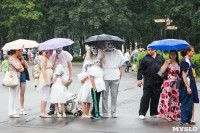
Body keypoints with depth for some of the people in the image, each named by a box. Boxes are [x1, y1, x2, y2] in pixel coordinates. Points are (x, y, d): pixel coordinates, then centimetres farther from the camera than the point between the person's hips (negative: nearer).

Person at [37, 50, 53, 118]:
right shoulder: (44, 58, -10)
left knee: (45, 96, 9)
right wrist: (46, 81, -23)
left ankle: (42, 112, 11)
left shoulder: (48, 59, 19)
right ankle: (42, 112, -12)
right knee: (45, 96, -12)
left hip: (48, 79, 10)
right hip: (45, 79, -10)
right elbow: (43, 70, -17)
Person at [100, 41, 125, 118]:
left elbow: (121, 65, 15)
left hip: (115, 77, 1)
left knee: (114, 95, 3)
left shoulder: (118, 53, 12)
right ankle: (105, 112, 5)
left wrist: (120, 73, 2)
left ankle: (114, 112, 9)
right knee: (105, 95, -2)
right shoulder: (102, 53, 7)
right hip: (105, 77, -1)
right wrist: (100, 59, -14)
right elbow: (100, 66, 4)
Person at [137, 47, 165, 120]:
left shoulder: (160, 57, 10)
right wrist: (139, 79, -9)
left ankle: (154, 113, 20)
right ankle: (142, 113, 2)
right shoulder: (144, 58, -1)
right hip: (148, 82, -4)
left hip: (158, 82, 4)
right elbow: (140, 70, -2)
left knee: (156, 98, 9)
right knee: (146, 97, -4)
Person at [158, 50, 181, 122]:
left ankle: (175, 115, 10)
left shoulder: (178, 63, 10)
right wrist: (167, 63, -14)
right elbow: (162, 71, -11)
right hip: (168, 83, -4)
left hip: (176, 84, 4)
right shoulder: (167, 62, -1)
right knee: (168, 99, -4)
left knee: (176, 99, 3)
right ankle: (168, 115, 1)